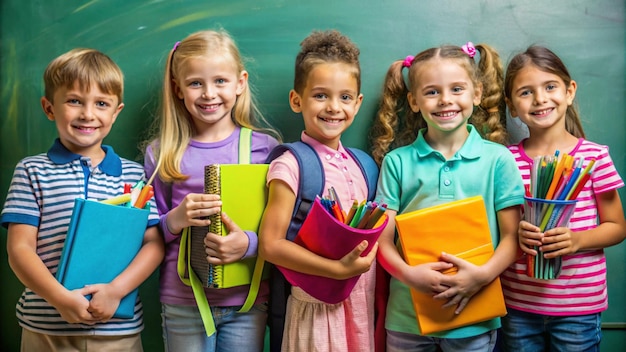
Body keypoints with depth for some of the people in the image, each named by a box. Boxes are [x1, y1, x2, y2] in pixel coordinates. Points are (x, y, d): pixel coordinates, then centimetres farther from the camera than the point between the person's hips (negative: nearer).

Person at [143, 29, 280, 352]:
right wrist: (175, 220, -16)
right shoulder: (161, 153, 1)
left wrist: (249, 243, -21)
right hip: (183, 303, 0)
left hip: (247, 302, 0)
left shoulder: (264, 148, -2)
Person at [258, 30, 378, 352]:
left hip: (363, 303, 6)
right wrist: (339, 269, -21)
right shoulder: (290, 166, -13)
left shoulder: (361, 164, 5)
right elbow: (271, 245, -17)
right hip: (318, 307, -5)